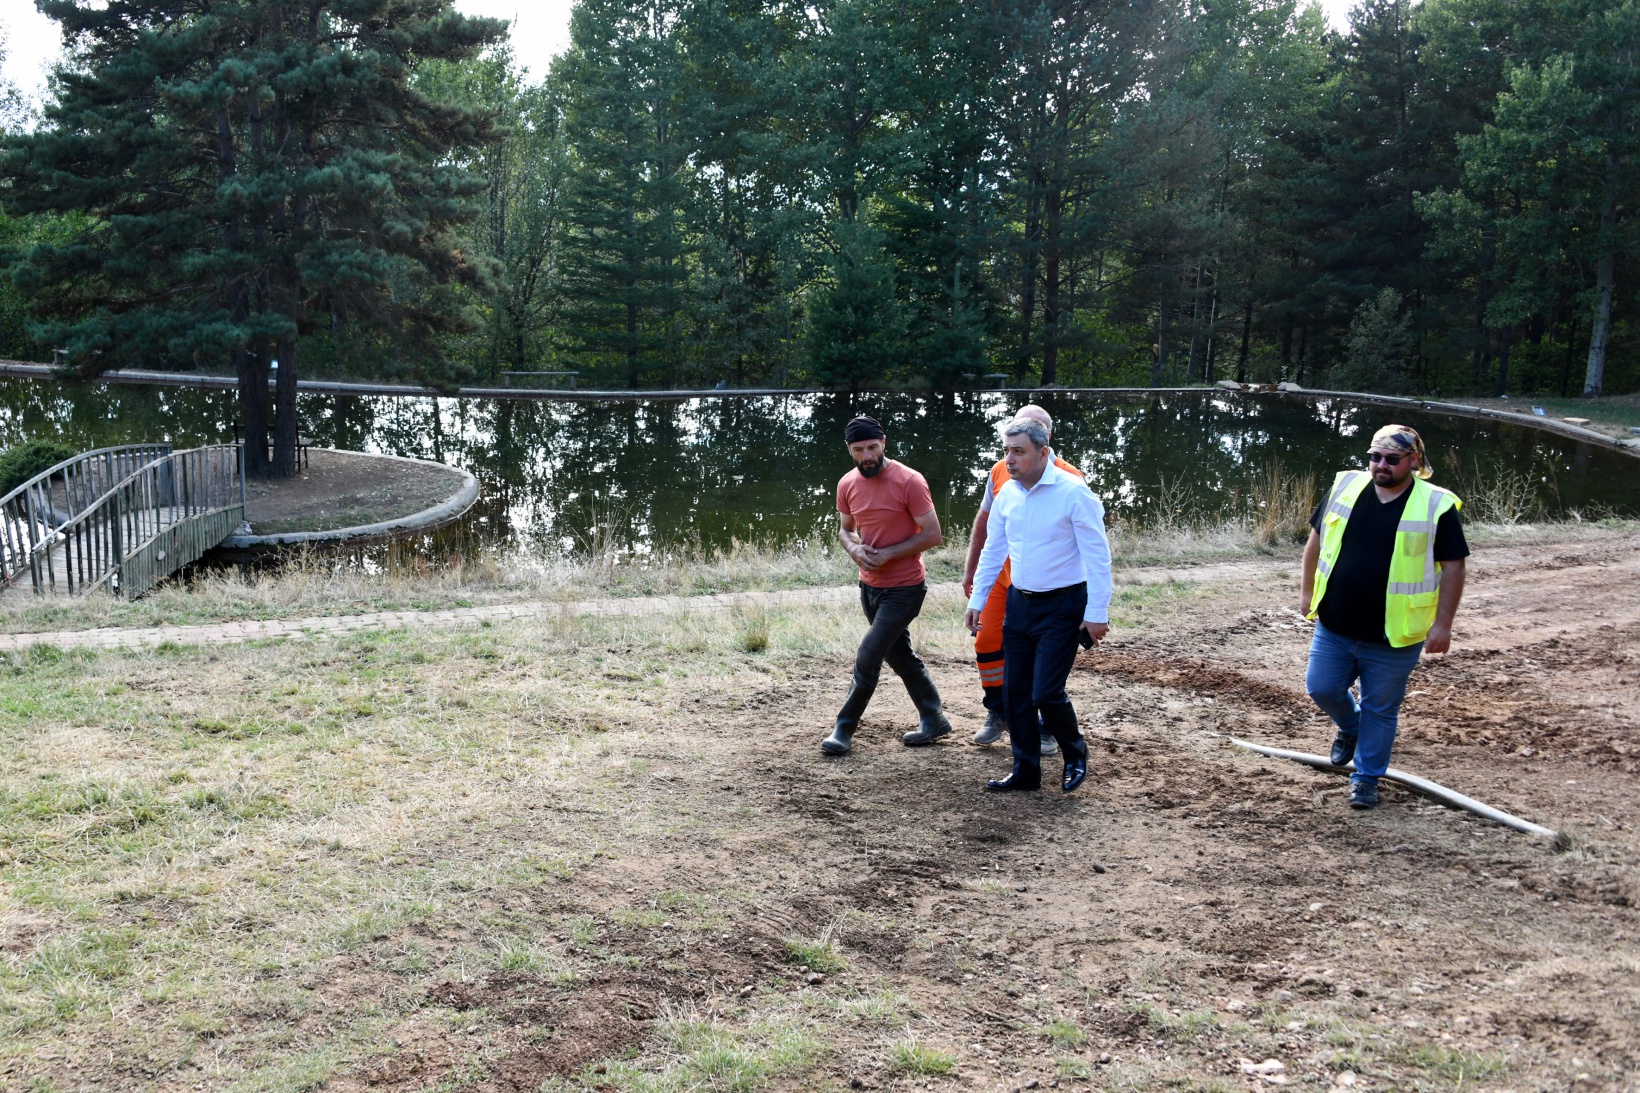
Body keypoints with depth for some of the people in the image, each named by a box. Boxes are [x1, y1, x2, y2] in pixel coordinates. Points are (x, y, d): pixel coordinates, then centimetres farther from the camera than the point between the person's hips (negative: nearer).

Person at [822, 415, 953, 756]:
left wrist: (888, 553, -20)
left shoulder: (909, 482, -18)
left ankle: (844, 729, 4)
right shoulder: (847, 484, 1)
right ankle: (934, 720, 32)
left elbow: (932, 535, -15)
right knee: (900, 656, 17)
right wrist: (854, 549, -8)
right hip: (870, 585, 7)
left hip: (904, 588, -7)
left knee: (867, 658, -9)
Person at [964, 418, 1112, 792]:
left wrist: (1097, 612, -17)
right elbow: (993, 550, 14)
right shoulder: (1007, 494, 4)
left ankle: (1075, 755, 17)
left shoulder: (1073, 492, -15)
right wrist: (977, 599, 12)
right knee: (1016, 690, 7)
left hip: (1062, 606, -6)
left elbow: (1097, 555, -14)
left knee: (1046, 691, -10)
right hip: (1019, 603, 6)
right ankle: (1026, 770, 21)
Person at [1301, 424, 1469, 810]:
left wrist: (1442, 624, -9)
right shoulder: (1344, 487, 1)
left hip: (1393, 637, -3)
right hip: (1334, 626, 3)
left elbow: (1453, 566, -6)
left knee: (1380, 709, 8)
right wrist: (1308, 591, 12)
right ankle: (1350, 728, 41)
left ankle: (1366, 778, 25)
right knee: (1322, 688, 9)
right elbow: (1317, 540, 12)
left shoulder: (1437, 506, -9)